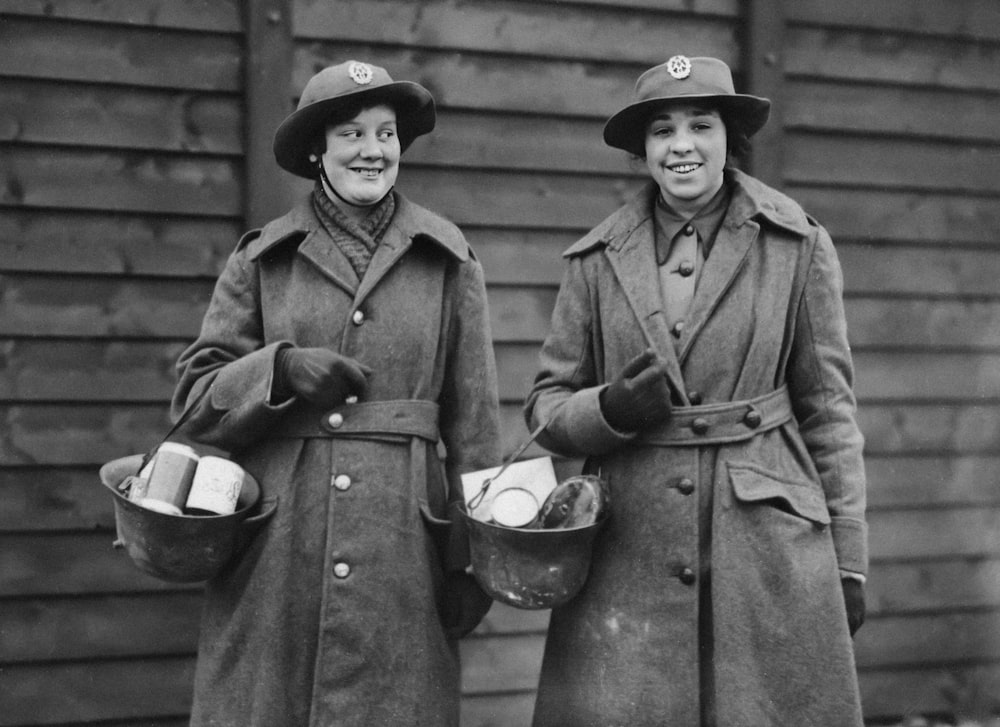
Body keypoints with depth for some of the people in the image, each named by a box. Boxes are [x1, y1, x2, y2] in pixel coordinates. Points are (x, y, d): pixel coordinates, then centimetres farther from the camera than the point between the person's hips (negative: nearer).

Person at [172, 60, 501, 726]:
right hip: (274, 551, 1)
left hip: (401, 544, 0)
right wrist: (282, 368, -11)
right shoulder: (262, 258, 8)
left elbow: (473, 417, 5)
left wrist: (474, 558, 1)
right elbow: (196, 397, 7)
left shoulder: (448, 260, 7)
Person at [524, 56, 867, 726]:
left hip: (767, 544, -1)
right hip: (628, 554, 1)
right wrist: (612, 409, -12)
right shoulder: (598, 260, 7)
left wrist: (848, 563, 2)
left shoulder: (799, 247, 3)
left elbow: (828, 411, 4)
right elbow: (547, 405, 10)